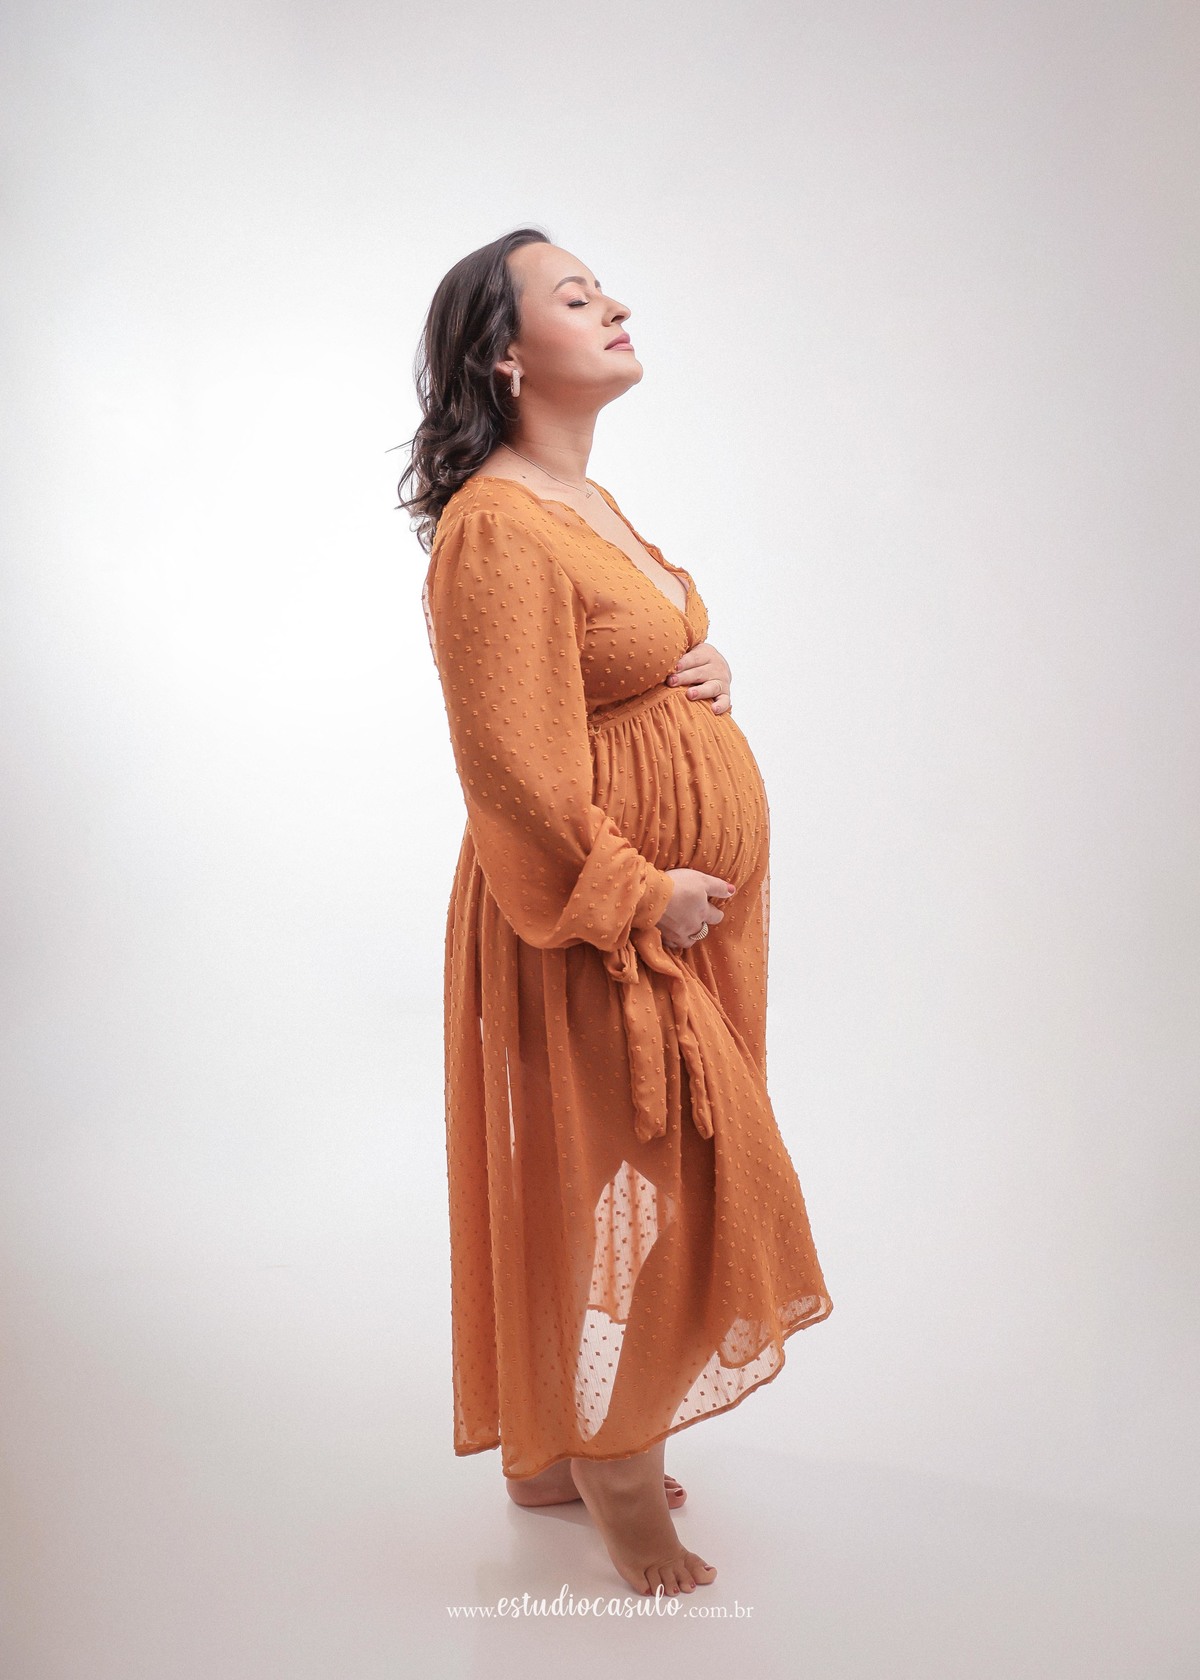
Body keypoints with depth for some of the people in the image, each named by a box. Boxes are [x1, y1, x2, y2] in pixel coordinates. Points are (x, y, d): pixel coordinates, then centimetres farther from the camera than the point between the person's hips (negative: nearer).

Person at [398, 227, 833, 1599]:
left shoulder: (585, 500, 12)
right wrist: (642, 895, -18)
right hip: (600, 930, -10)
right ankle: (612, 1472, 26)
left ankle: (560, 1449, 36)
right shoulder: (496, 530, -20)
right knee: (615, 1174, 2)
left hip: (684, 906, 10)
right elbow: (518, 770, -24)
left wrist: (706, 673, 3)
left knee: (641, 1173, 18)